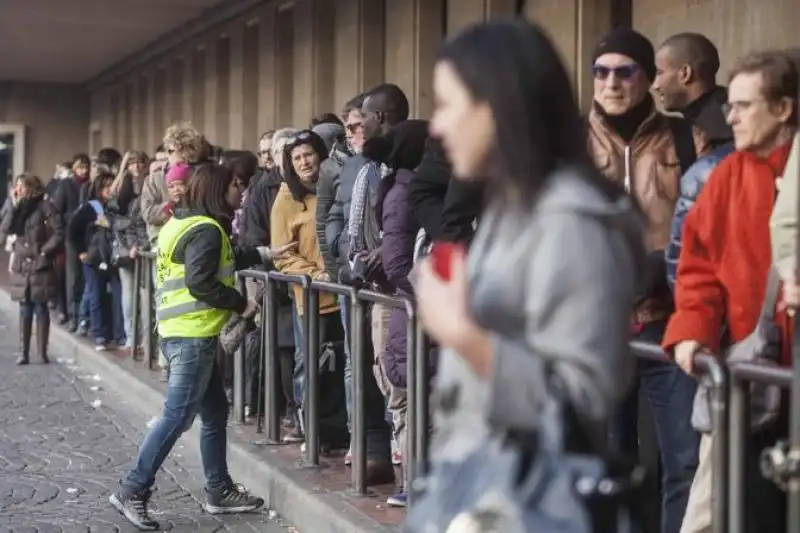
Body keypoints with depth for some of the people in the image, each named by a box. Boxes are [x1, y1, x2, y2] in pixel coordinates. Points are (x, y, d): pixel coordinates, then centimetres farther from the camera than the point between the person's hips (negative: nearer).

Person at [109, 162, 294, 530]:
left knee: (215, 411, 15)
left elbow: (223, 262, 29)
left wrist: (265, 254, 27)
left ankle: (219, 491, 23)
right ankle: (132, 491, -3)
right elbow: (201, 283, -22)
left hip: (187, 332, 11)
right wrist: (241, 303, -12)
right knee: (177, 417, -8)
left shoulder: (193, 224, 17)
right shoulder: (206, 229, -14)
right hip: (191, 335, -11)